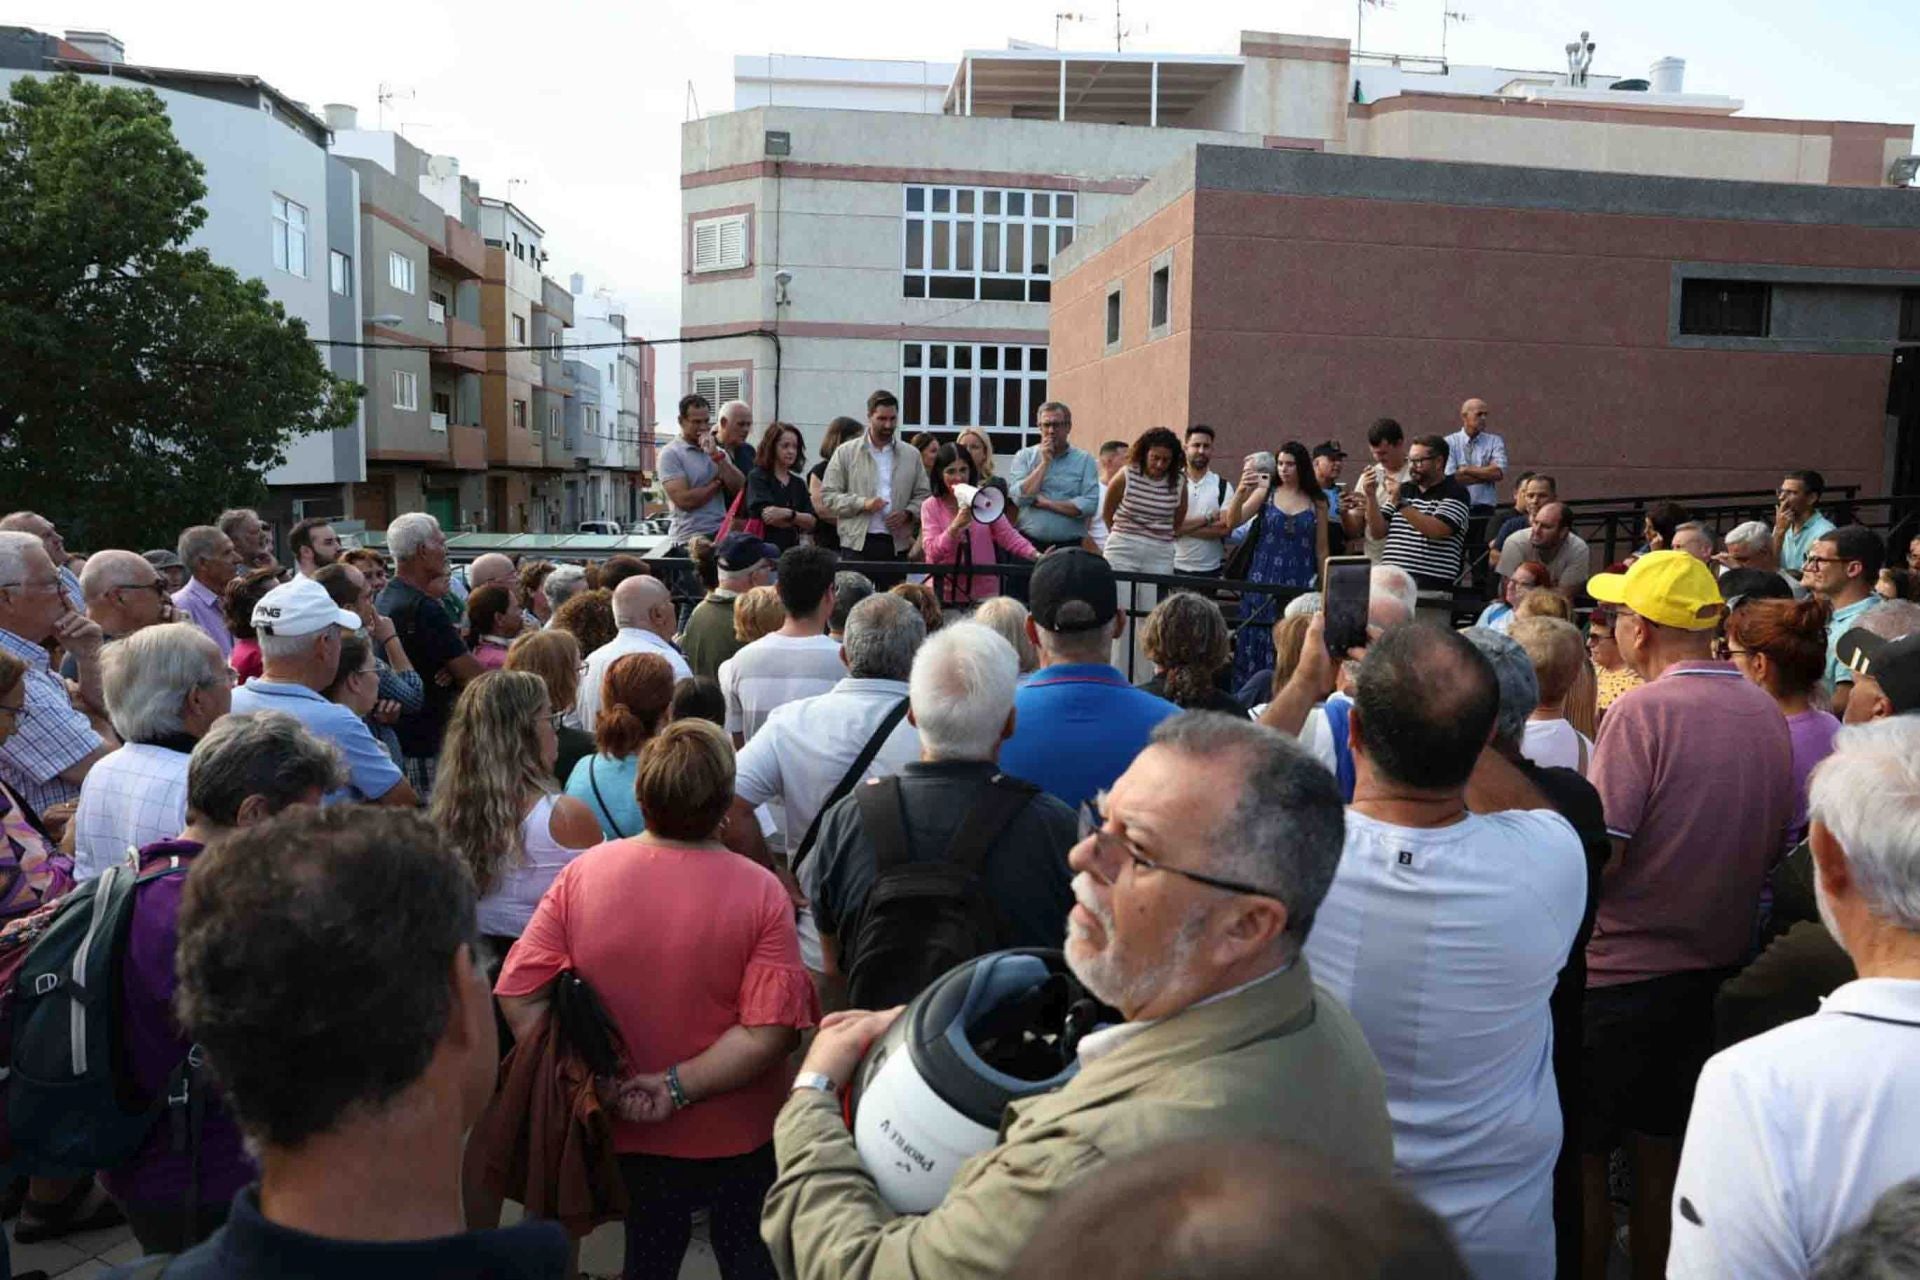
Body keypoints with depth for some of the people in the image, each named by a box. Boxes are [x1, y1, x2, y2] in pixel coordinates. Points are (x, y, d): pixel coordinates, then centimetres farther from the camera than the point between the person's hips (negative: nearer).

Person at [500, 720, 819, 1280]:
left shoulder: (583, 871, -14)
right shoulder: (761, 892, -21)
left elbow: (517, 993, -12)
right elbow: (770, 1032, -26)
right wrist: (678, 1087, -18)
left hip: (629, 1133, 3)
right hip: (738, 1136, -2)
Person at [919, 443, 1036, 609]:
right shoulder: (930, 506, -1)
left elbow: (1008, 536, 1)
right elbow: (932, 552, -11)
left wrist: (1036, 555, -13)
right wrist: (956, 526, -24)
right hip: (946, 594, -1)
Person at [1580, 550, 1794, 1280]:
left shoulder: (1642, 711, -19)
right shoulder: (1766, 713, 2)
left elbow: (1599, 857, -22)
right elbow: (1776, 845, 11)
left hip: (1620, 973, -7)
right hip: (1715, 967, 7)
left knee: (1583, 1159, 8)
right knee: (1664, 1157, 20)